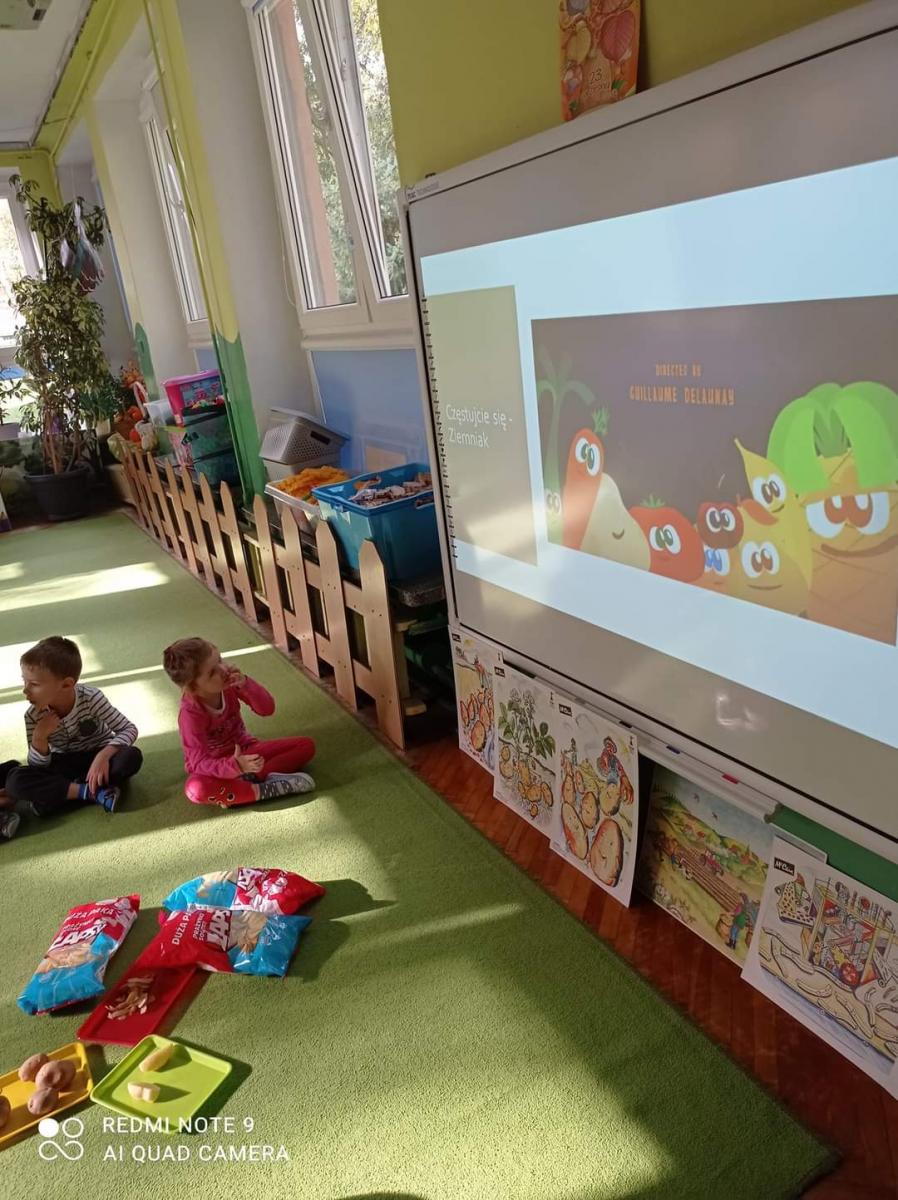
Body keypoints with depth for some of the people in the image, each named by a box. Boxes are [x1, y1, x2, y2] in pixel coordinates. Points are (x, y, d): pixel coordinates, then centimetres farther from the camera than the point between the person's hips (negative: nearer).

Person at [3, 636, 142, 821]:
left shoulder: (91, 698, -22)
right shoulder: (33, 716, -15)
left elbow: (129, 729, -20)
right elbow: (38, 768, -11)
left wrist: (104, 756, -37)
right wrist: (39, 738, -31)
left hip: (96, 756, -1)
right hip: (63, 765, 1)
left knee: (132, 757, -34)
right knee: (15, 780, -27)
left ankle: (60, 791, -25)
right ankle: (92, 792, -29)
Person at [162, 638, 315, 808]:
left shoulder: (229, 684, -14)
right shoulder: (191, 714, -26)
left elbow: (267, 709, -13)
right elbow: (199, 762, -29)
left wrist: (246, 684, -31)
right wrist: (236, 766, -47)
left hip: (245, 752, 5)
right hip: (217, 767, -5)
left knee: (307, 745, -11)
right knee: (196, 789, -41)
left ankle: (252, 777, -26)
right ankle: (265, 790, -32)